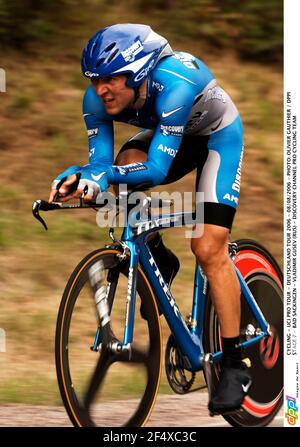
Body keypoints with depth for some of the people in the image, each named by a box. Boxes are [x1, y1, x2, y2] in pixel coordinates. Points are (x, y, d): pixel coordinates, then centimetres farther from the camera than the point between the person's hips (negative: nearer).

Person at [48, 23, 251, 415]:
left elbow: (157, 168, -42)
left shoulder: (174, 84, -41)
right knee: (127, 165, -27)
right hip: (168, 133, 6)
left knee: (209, 249, -16)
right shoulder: (98, 99, -24)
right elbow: (101, 161, -23)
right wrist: (82, 178, -45)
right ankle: (160, 261, -1)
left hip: (217, 134, -5)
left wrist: (106, 175, -56)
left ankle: (235, 365, -8)